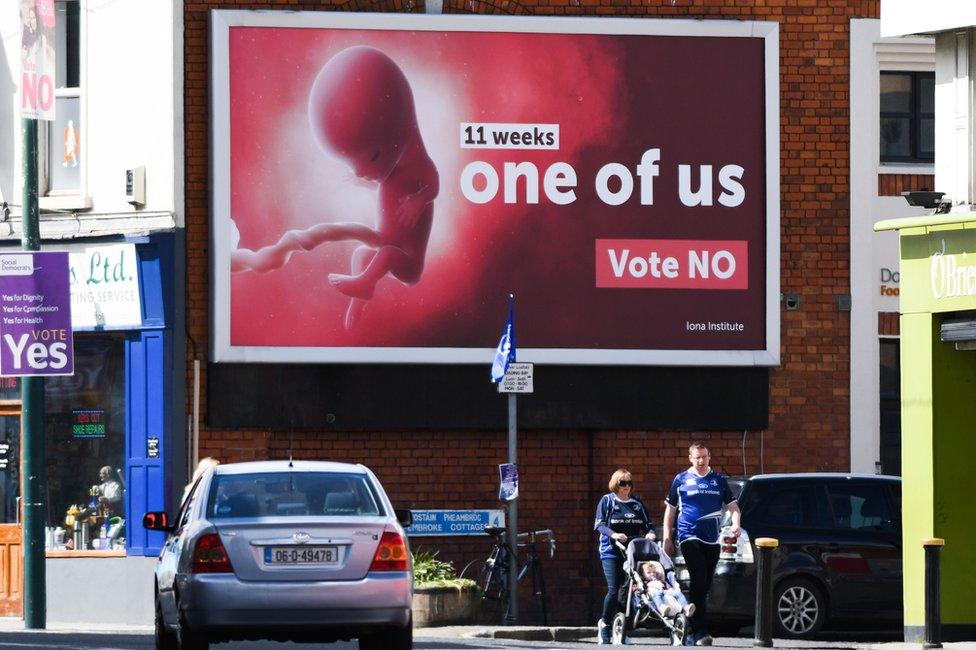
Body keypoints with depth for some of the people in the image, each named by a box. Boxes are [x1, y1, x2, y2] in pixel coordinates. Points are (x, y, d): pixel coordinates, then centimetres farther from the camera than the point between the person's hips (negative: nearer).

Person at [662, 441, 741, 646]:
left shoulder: (718, 480, 12)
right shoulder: (681, 480, 6)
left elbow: (732, 506, 13)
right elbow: (670, 509, 11)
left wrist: (735, 524, -8)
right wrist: (667, 537, 5)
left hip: (712, 539, 4)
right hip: (689, 536, -4)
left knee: (705, 585, 7)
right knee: (698, 581, -17)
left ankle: (691, 631, 17)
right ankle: (700, 631, -20)